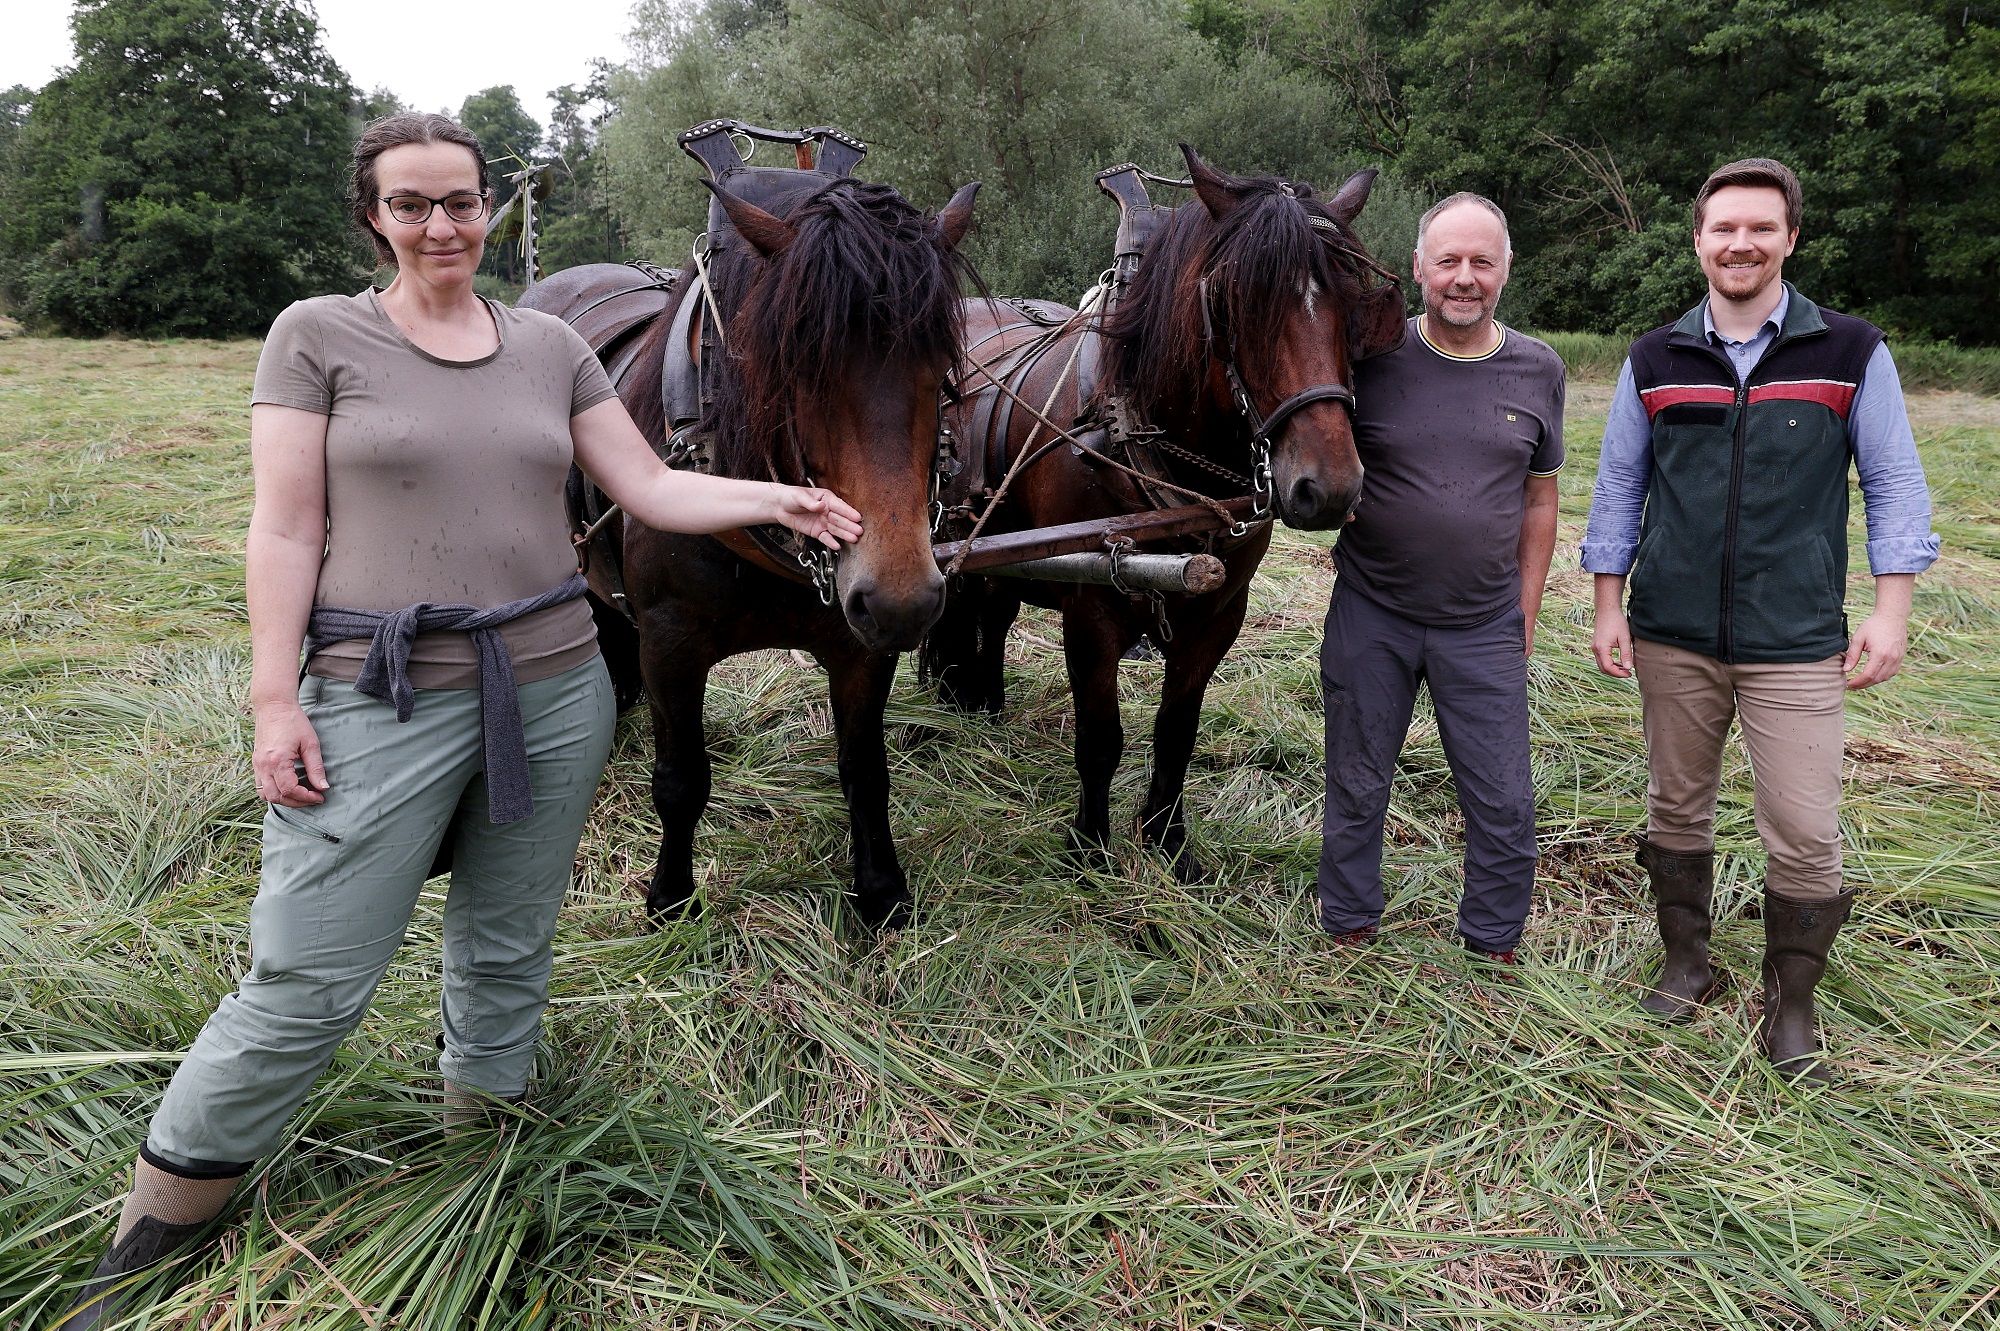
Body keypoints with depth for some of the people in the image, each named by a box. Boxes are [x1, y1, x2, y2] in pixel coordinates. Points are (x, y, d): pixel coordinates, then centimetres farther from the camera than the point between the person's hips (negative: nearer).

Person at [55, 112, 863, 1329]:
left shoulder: (552, 346, 8)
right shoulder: (319, 335, 0)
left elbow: (652, 490, 8)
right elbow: (286, 526, -4)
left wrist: (776, 499, -5)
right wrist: (275, 699, -9)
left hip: (555, 687, 4)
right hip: (383, 701, -3)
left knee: (509, 953, 16)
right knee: (307, 987, 1)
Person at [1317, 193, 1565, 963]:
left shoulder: (1538, 372, 1)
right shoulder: (1372, 359, -7)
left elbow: (1539, 501, 8)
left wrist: (1525, 614, 7)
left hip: (1485, 626, 2)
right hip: (1371, 617, -1)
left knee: (1505, 804, 6)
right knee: (1356, 790, 13)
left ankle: (1494, 944, 28)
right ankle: (1348, 929, 32)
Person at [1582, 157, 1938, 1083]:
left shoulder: (1852, 353, -2)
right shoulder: (1654, 361, 3)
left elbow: (1895, 486, 2)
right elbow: (1618, 488, 8)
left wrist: (1890, 611, -4)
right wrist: (1608, 607, 4)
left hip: (1797, 645, -2)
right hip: (1671, 637, 2)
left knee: (1805, 837, -1)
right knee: (1676, 809, 13)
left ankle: (1790, 1004, 20)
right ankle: (1686, 963, 32)